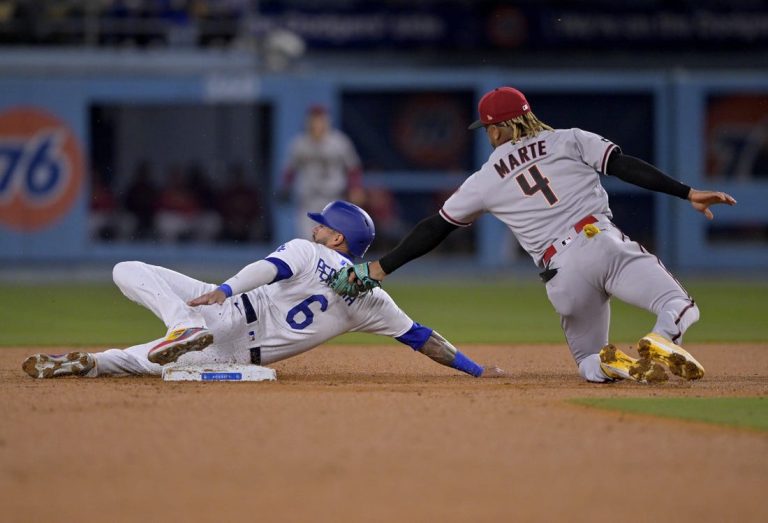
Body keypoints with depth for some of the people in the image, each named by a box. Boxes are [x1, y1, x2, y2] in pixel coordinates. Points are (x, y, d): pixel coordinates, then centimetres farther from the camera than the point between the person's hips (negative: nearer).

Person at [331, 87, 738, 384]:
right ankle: (662, 341, -38)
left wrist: (378, 269, 29)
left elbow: (434, 230, 22)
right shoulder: (570, 141, 16)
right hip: (603, 242, -1)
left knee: (588, 361, 19)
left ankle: (612, 364, -18)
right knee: (677, 307, -3)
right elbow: (626, 166, 3)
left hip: (562, 274, 1)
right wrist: (686, 192, 1)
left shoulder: (486, 179, 18)